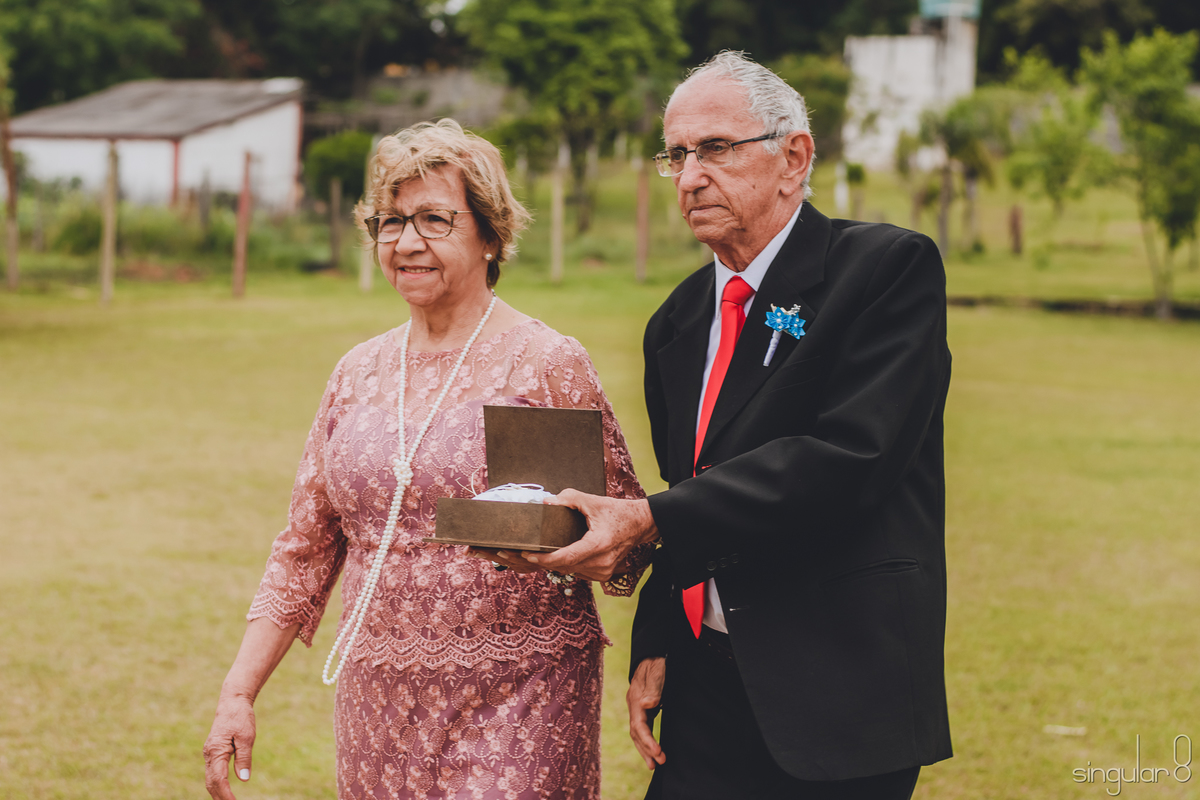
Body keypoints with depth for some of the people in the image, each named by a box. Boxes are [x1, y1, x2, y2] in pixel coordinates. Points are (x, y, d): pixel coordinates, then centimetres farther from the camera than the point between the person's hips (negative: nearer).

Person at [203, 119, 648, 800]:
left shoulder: (550, 364, -4)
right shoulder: (358, 374, 10)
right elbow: (306, 552, 14)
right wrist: (239, 693, 8)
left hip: (516, 705, -4)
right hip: (380, 706, 4)